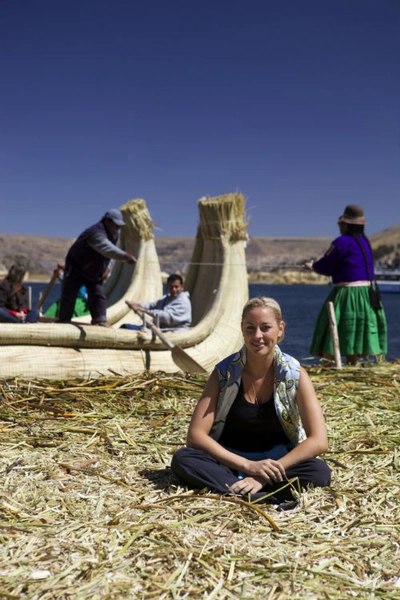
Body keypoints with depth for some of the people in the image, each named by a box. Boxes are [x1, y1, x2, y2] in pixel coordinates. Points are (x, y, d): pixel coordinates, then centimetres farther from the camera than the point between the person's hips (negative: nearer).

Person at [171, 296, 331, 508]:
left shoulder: (295, 375, -11)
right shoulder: (224, 372, -10)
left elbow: (318, 441, -17)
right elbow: (196, 435, -14)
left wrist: (263, 476, -27)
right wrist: (248, 466, -26)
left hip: (278, 463, -1)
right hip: (230, 463, 1)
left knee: (320, 472, -29)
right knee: (182, 459, -27)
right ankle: (269, 497, -34)